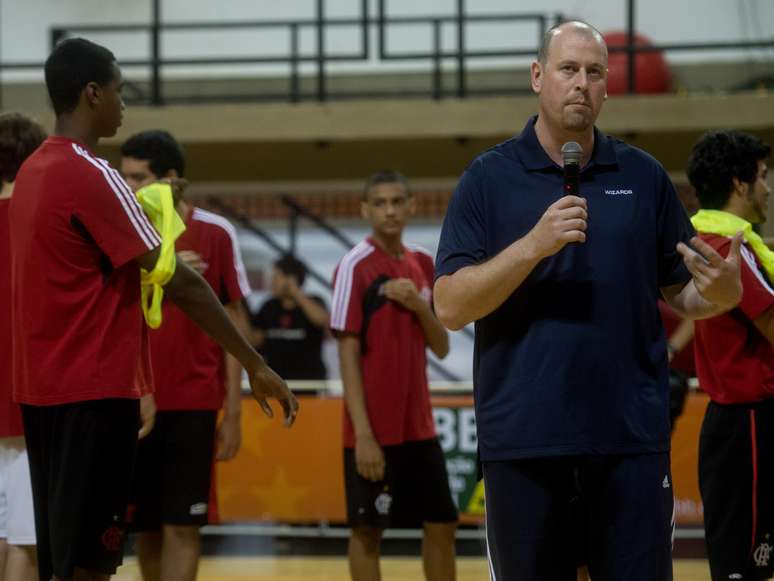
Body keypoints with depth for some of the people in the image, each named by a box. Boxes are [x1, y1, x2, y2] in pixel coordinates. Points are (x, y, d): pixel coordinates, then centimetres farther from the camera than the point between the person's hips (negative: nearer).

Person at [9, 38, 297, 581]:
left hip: (43, 388, 9)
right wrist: (257, 366, -14)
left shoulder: (34, 171, 13)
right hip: (92, 392, -9)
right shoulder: (92, 174, -15)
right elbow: (178, 282, -17)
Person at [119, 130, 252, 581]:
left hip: (193, 404, -3)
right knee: (145, 526, 7)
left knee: (181, 527, -5)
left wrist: (233, 411, -1)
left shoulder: (215, 233, -2)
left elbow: (235, 324, 1)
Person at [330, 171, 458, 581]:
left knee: (442, 524, 8)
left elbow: (441, 348, 11)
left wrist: (420, 307, -9)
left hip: (419, 426, 6)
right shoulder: (355, 267, -9)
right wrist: (363, 433, -18)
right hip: (375, 430, -6)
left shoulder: (423, 265, 9)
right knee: (367, 529, 1)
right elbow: (348, 354, -12)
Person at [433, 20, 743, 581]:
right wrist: (535, 244, -18)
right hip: (523, 439, -1)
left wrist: (722, 292, -10)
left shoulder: (644, 177, 8)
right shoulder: (488, 178, 2)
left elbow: (683, 294, 13)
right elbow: (450, 306, -5)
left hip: (633, 436, 1)